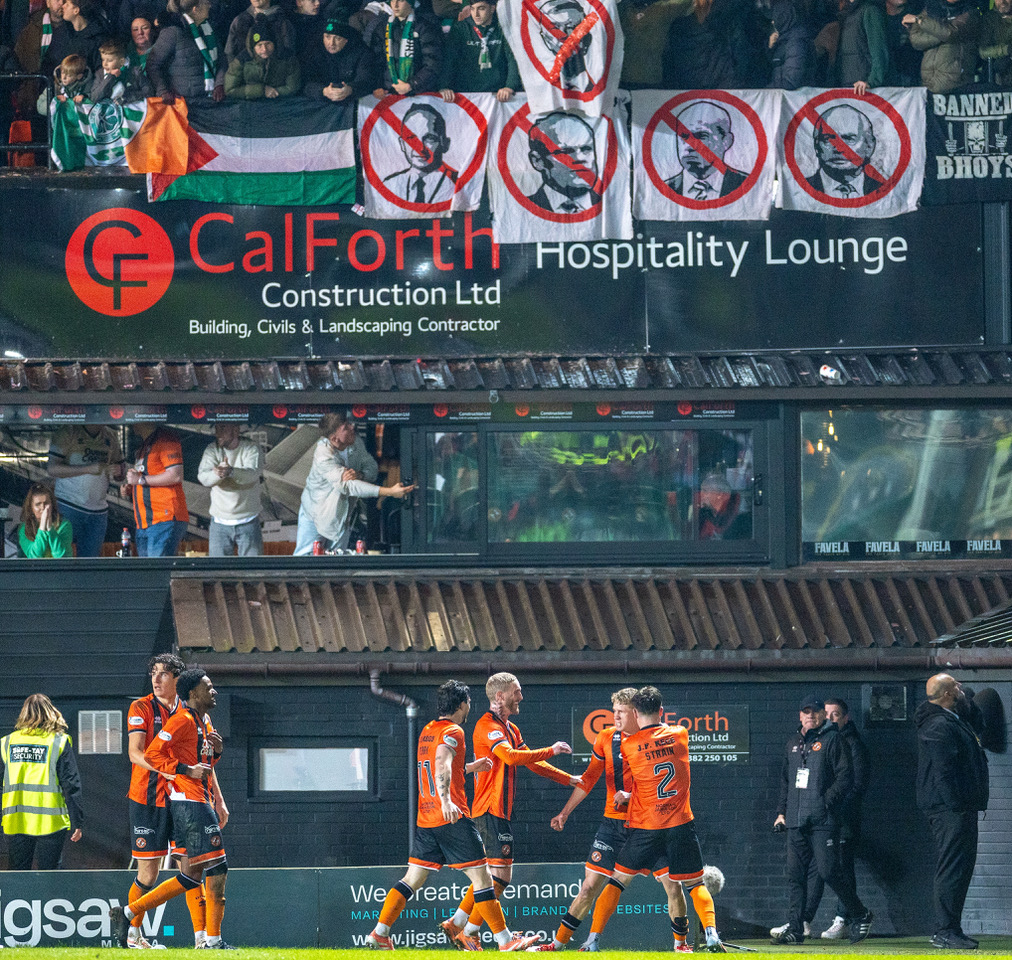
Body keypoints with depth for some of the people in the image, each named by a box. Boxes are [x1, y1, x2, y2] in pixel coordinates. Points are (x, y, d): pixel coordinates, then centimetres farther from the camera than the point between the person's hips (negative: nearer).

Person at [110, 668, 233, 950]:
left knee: (191, 876, 7)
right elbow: (152, 754, -16)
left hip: (201, 800, 10)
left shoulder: (204, 721, 19)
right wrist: (187, 770, -19)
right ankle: (214, 940, -6)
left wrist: (216, 751, 9)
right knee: (217, 866, -9)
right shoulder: (183, 720, -10)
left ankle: (127, 913, 10)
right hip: (188, 799, -10)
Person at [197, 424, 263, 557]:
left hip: (248, 522, -2)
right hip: (220, 523, 2)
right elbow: (203, 477, -16)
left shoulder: (251, 449, -7)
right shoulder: (212, 450, 0)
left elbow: (253, 473, -26)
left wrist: (231, 471, -48)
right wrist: (218, 474, -41)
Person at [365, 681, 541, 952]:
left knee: (413, 878, 10)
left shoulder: (427, 730, 17)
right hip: (452, 818, -8)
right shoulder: (452, 731, -9)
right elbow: (441, 764, -28)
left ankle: (379, 933, 5)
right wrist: (445, 800, -41)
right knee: (480, 876, -5)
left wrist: (470, 767, 38)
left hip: (426, 818, 8)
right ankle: (505, 939, -5)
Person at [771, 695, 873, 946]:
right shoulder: (794, 744, 20)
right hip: (796, 822, 7)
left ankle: (859, 915, 5)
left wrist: (826, 801, -17)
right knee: (795, 875, 3)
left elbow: (846, 778, -7)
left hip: (823, 821, -6)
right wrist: (782, 812, 18)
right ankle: (795, 928, 5)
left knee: (828, 870, -11)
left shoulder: (832, 740, -1)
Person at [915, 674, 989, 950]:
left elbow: (978, 726, 35)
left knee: (962, 865, 14)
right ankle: (945, 931, -11)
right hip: (949, 807, -11)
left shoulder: (953, 720, 17)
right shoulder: (939, 726, -16)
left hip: (958, 807, 11)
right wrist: (957, 807, -23)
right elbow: (943, 771, -22)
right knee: (953, 868, -11)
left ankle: (947, 930, 18)